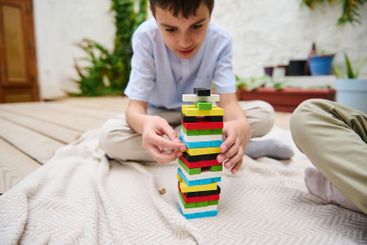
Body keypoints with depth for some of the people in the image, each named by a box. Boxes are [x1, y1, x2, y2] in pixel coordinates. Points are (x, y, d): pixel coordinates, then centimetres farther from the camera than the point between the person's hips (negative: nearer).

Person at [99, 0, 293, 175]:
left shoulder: (220, 40, -19)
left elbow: (228, 101, -25)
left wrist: (241, 125, -49)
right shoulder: (145, 36, -24)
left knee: (264, 114, -20)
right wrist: (145, 123, -51)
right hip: (159, 117, 1)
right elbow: (136, 105, -26)